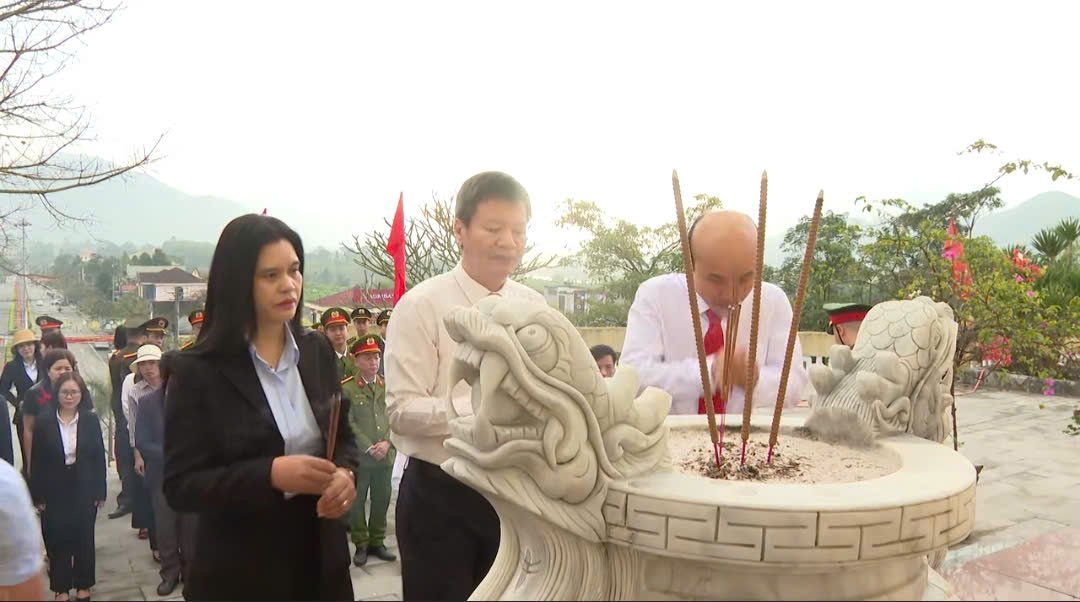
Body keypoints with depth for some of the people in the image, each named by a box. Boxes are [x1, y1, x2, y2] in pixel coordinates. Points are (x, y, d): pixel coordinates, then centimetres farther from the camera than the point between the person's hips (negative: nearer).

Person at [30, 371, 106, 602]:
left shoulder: (91, 421, -3)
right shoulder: (44, 423, -4)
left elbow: (99, 457, -1)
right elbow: (37, 462, -2)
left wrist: (100, 492, -3)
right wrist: (38, 495, -4)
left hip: (84, 490, 0)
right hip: (55, 492, 0)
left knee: (84, 539, 10)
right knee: (57, 541, 7)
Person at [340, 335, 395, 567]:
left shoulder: (387, 387, 8)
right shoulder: (346, 389, -5)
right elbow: (348, 423, -10)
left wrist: (386, 443, -8)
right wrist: (368, 447, -13)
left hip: (385, 455, 4)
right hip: (358, 456, -4)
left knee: (382, 500, 10)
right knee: (356, 502, 5)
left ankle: (377, 542, 23)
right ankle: (361, 545, 18)